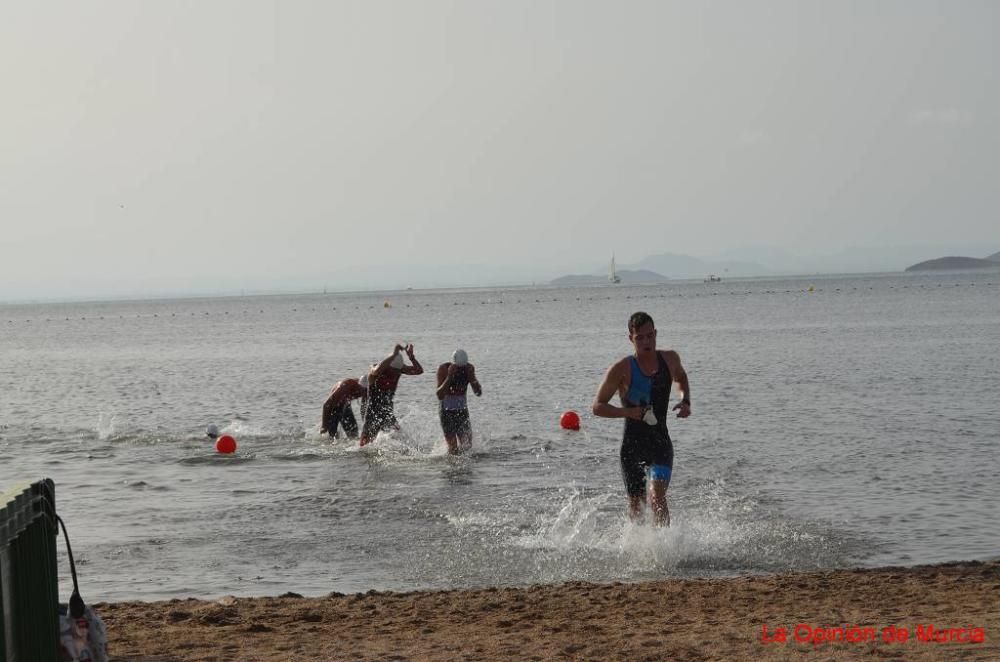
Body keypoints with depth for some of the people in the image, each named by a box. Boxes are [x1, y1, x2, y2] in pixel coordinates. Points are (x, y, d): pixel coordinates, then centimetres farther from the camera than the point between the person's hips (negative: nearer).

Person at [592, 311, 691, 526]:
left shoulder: (670, 359, 0)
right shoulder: (622, 370, -11)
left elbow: (681, 377, 25)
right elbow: (597, 407, -7)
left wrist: (686, 401, 6)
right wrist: (627, 412, -22)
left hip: (661, 443, 1)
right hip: (632, 446, -1)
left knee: (658, 498, -19)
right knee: (636, 505, 8)